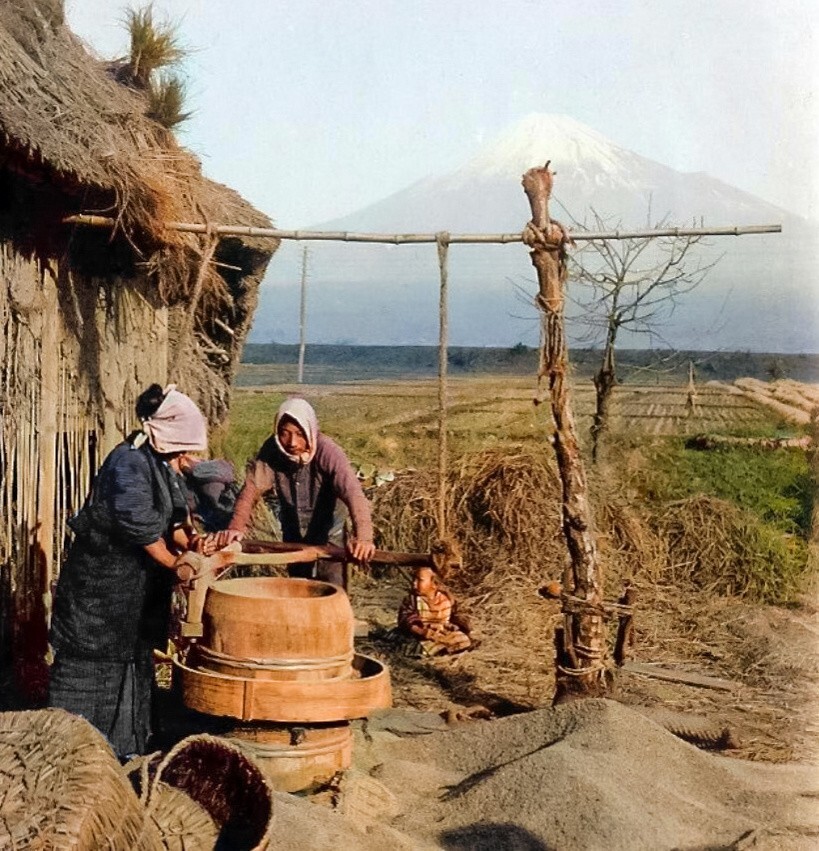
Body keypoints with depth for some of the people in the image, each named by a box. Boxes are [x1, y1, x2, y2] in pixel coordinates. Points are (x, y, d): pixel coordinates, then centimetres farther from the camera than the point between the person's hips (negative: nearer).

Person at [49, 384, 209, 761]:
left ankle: (123, 740, 27)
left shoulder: (160, 462, 7)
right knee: (91, 660, -1)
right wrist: (174, 567, -15)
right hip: (101, 579, -9)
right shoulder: (128, 462, -21)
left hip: (135, 585, 9)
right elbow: (139, 527, -24)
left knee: (133, 656, 15)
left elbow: (168, 519, 12)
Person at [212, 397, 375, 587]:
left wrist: (363, 537, -57)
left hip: (328, 538, -3)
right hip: (293, 539, 3)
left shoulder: (328, 452, -28)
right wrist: (236, 527, -43)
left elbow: (353, 493, -40)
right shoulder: (271, 450, -18)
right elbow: (252, 488, -25)